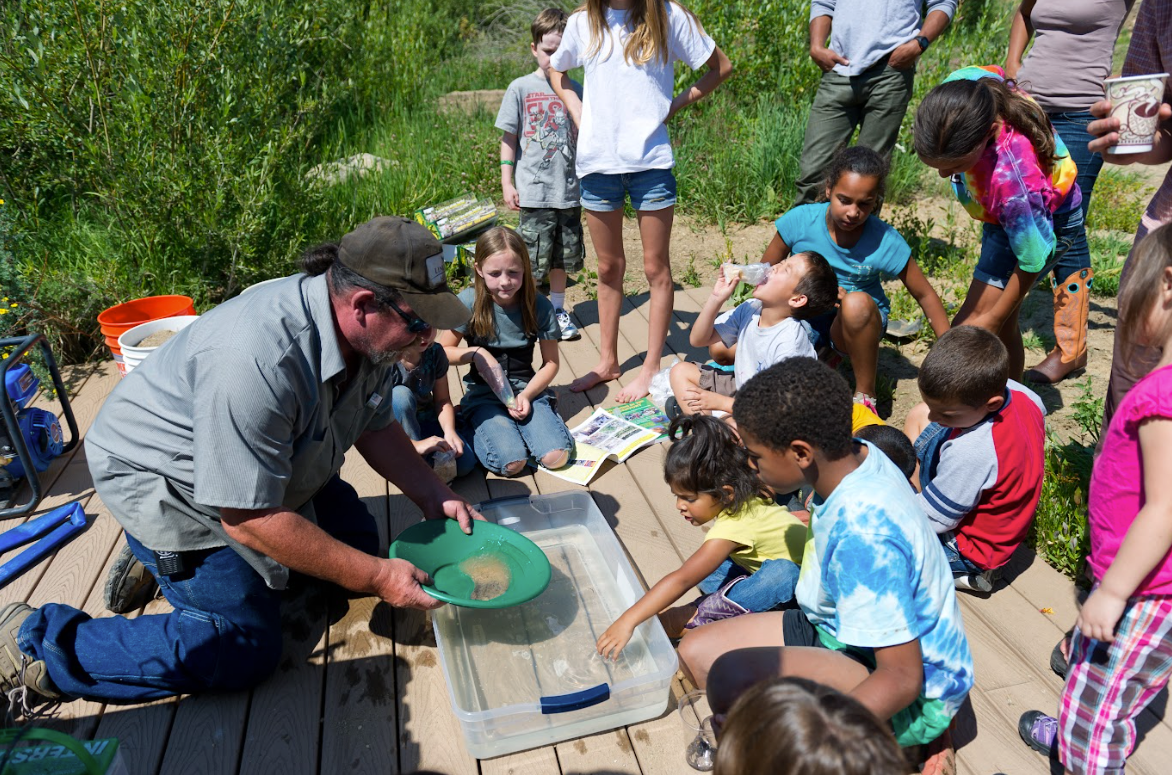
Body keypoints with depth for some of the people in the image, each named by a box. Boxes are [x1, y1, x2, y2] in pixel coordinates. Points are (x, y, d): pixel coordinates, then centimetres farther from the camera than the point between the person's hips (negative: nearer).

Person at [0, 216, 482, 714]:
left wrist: (433, 496, -9)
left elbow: (375, 427, 3)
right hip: (165, 480, -8)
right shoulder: (255, 360, -40)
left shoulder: (365, 331, -14)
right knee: (242, 651, -11)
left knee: (357, 546, 9)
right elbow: (248, 518, -33)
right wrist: (376, 577, -29)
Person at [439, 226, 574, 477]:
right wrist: (475, 352, -20)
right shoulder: (468, 302, -11)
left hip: (527, 388, 2)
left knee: (556, 456, -19)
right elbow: (442, 352, -2)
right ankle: (476, 429, 7)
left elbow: (551, 362, 1)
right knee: (511, 462, -24)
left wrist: (526, 395, -14)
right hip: (484, 394, -2)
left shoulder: (539, 306, -7)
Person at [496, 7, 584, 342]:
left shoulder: (575, 90, 7)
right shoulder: (520, 89, 0)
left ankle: (557, 308, 28)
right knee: (533, 259, -1)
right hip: (534, 191, -3)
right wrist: (506, 182, -4)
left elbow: (584, 137, 14)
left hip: (569, 190, 3)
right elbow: (508, 138, 2)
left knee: (563, 256, 13)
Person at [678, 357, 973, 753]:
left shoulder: (862, 534, -35)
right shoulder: (858, 455, -9)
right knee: (696, 650, 2)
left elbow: (903, 677, -30)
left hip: (915, 696, -8)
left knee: (731, 677, -33)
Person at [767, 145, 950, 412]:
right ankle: (821, 352, 8)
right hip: (805, 319, 2)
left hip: (857, 325, -2)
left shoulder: (887, 243, -18)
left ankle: (865, 395, -15)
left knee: (857, 303, -40)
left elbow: (925, 295, -7)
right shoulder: (800, 220, -17)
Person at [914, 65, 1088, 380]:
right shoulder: (961, 85, -30)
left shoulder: (1010, 178, -47)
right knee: (1004, 330, 19)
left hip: (1045, 222, -8)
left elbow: (1033, 259, -31)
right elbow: (993, 71, -1)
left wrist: (992, 318, -18)